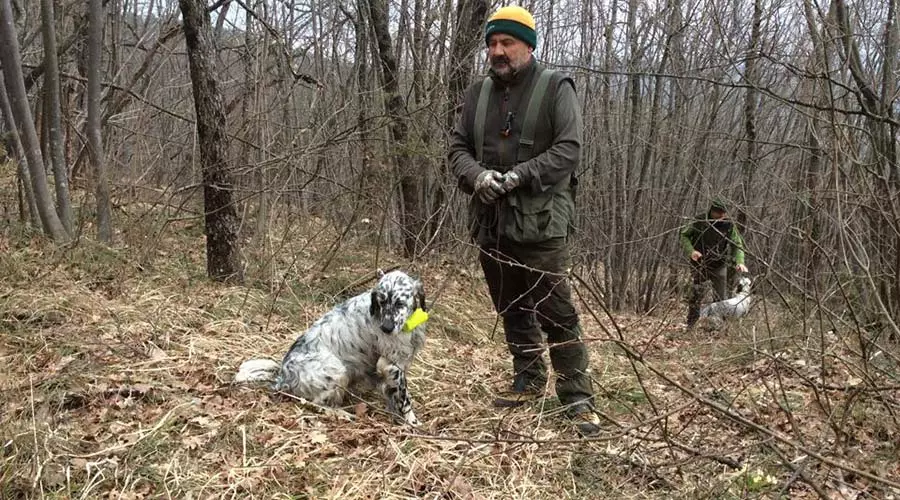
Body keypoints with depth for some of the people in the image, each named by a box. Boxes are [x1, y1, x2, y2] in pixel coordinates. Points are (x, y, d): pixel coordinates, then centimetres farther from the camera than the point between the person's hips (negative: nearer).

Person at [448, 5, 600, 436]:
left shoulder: (555, 88, -3)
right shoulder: (478, 94, 12)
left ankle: (577, 397, 1)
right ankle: (529, 381, 30)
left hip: (540, 222, -5)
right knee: (512, 310, 15)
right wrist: (476, 174, -12)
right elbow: (458, 147, 10)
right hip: (490, 222, 6)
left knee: (556, 313, -6)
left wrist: (520, 175, -20)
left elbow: (568, 149, -11)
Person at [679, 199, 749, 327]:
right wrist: (691, 251, -21)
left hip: (719, 267, 2)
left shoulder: (729, 225, -9)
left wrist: (739, 262, -21)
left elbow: (737, 245, -3)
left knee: (721, 297, 5)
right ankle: (690, 325, 7)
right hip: (699, 264, -2)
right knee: (696, 295, -5)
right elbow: (684, 236, -3)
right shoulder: (699, 221, -14)